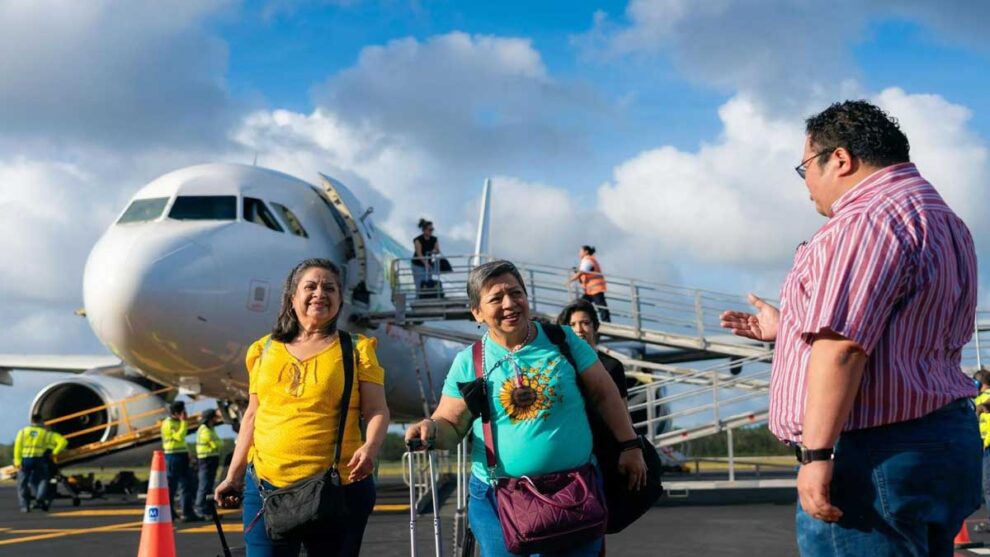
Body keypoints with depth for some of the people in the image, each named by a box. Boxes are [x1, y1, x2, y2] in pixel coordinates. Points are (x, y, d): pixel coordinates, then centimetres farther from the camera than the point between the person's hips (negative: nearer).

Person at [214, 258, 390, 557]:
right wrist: (234, 475, 15)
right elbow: (253, 416, 17)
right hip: (266, 485, 2)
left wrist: (370, 447, -22)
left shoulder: (356, 350, 5)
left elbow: (377, 411, -2)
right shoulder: (265, 350, 12)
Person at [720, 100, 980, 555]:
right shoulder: (940, 219, 20)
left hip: (877, 456, -10)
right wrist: (787, 328, 35)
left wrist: (816, 453, -25)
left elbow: (842, 348, -24)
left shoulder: (868, 219, -14)